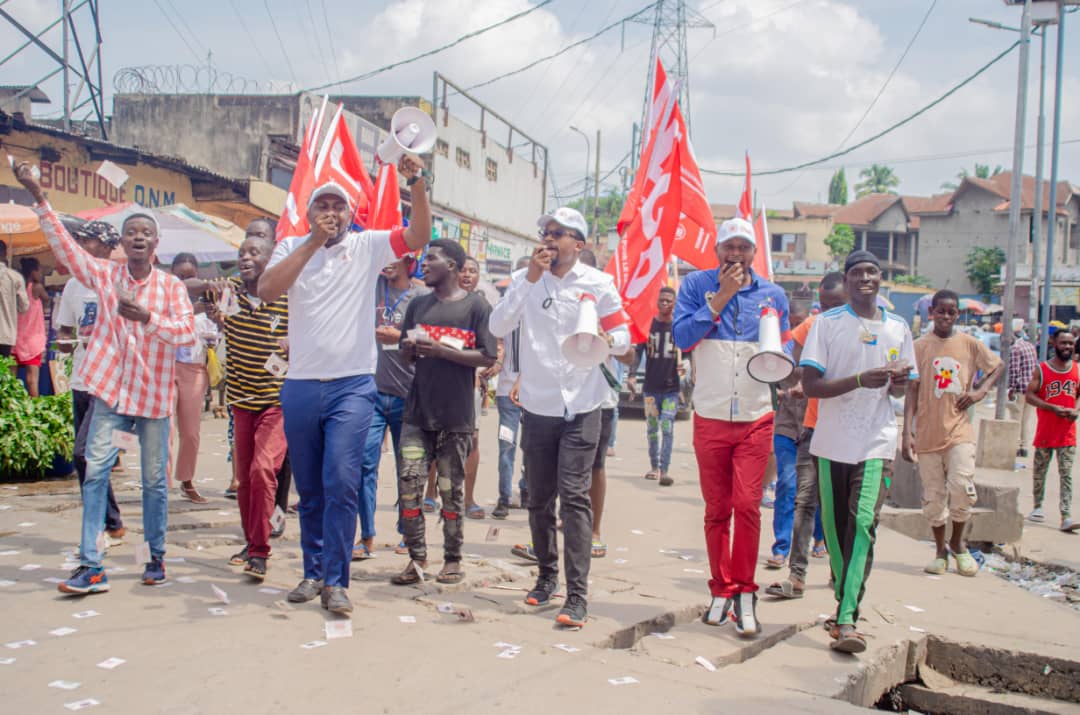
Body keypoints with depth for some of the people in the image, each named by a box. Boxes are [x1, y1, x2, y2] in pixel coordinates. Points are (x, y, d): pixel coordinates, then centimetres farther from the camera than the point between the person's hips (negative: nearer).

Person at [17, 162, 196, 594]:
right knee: (96, 471, -7)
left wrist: (147, 317, -28)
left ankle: (156, 557, 24)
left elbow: (187, 332, -13)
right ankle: (91, 566, -4)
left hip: (154, 394, -1)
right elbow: (64, 245, -6)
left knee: (154, 480, 8)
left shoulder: (171, 286, -2)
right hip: (111, 390, 1)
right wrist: (38, 198, -15)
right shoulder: (104, 275, 3)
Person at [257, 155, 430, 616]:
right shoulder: (292, 248, 7)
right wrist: (313, 241, -13)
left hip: (352, 386, -2)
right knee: (309, 488, 11)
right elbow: (266, 292, -10)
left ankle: (335, 581, -4)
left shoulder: (367, 246, 4)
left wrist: (417, 183, -22)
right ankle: (314, 572, 25)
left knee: (341, 482, -12)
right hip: (300, 387, 3)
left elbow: (419, 237, -9)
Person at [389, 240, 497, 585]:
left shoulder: (476, 306, -2)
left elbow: (488, 358, -8)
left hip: (456, 415, -4)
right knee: (409, 485, -3)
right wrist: (410, 346, -5)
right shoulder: (418, 305, 15)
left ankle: (453, 559, 18)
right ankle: (417, 557, 8)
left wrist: (441, 350, -15)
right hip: (418, 412, 4)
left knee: (451, 490, 5)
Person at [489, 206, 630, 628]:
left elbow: (624, 338, 3)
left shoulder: (598, 284, -1)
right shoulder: (526, 279, 4)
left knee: (574, 496, -10)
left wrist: (607, 341, -21)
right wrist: (530, 279, -15)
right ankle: (547, 576, 30)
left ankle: (577, 596, -10)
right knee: (539, 498, 11)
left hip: (580, 406, -3)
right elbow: (498, 328, -9)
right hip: (537, 405, 3)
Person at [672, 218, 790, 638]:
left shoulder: (772, 295, 6)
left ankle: (744, 592, 3)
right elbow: (681, 337, -12)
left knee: (747, 504, -9)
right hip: (710, 417, 0)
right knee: (716, 509, 7)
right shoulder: (697, 285, 1)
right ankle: (722, 591, 20)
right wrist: (720, 296, -15)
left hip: (756, 418, 0)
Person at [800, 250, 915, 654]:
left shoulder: (897, 329, 10)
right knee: (834, 528, 8)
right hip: (831, 442, 0)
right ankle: (845, 604, 27)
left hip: (876, 444, 0)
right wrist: (860, 380, -20)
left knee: (863, 524, -15)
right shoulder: (827, 324, 1)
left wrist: (898, 382, -6)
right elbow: (810, 385, -7)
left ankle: (847, 620, -17)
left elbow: (899, 390, 18)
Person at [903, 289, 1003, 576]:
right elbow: (912, 390, -1)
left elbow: (997, 366, 18)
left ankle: (957, 543, 10)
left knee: (962, 487, -15)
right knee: (933, 498, 5)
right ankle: (940, 551, 23)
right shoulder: (919, 346, 1)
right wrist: (907, 432, -7)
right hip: (927, 432, 0)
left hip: (960, 430, 0)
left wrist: (980, 391, -2)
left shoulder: (971, 344, 3)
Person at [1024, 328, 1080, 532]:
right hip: (1045, 432, -1)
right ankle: (1038, 507, 29)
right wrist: (1053, 408, -19)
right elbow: (1030, 395, -8)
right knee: (1039, 472, 11)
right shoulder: (1042, 370, -4)